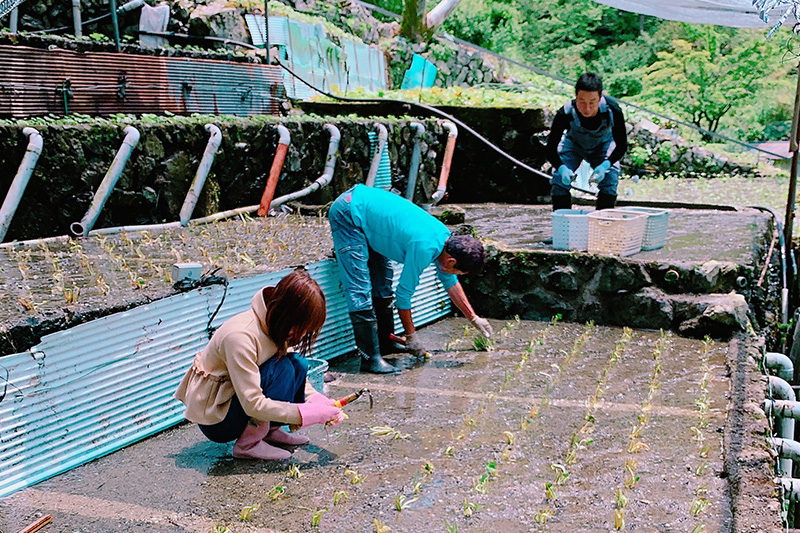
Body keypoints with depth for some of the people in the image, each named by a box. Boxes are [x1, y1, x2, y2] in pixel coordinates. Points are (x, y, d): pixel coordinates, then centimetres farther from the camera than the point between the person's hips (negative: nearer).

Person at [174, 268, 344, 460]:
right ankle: (248, 444, -15)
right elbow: (253, 405, -32)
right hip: (214, 421, -8)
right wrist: (310, 413, -30)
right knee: (283, 368, -26)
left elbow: (295, 378, 6)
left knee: (299, 366, -9)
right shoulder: (240, 336, -31)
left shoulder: (273, 325, -4)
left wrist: (320, 402, -12)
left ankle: (270, 431, 4)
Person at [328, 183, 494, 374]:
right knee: (360, 290, -14)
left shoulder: (445, 237, -2)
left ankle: (386, 345, 20)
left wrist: (474, 318, 18)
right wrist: (411, 335, -6)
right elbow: (404, 292, -17)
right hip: (347, 214, -10)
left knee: (382, 284, 11)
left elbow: (450, 282, 14)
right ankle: (370, 359, -12)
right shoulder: (424, 247, -28)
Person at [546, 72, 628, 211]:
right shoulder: (565, 113, -36)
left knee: (610, 182, -18)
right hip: (572, 144, 0)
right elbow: (551, 148, -27)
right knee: (559, 179, -18)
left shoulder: (612, 111, -35)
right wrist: (561, 168, -46)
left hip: (603, 145, 0)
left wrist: (605, 165, -39)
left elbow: (621, 145, -21)